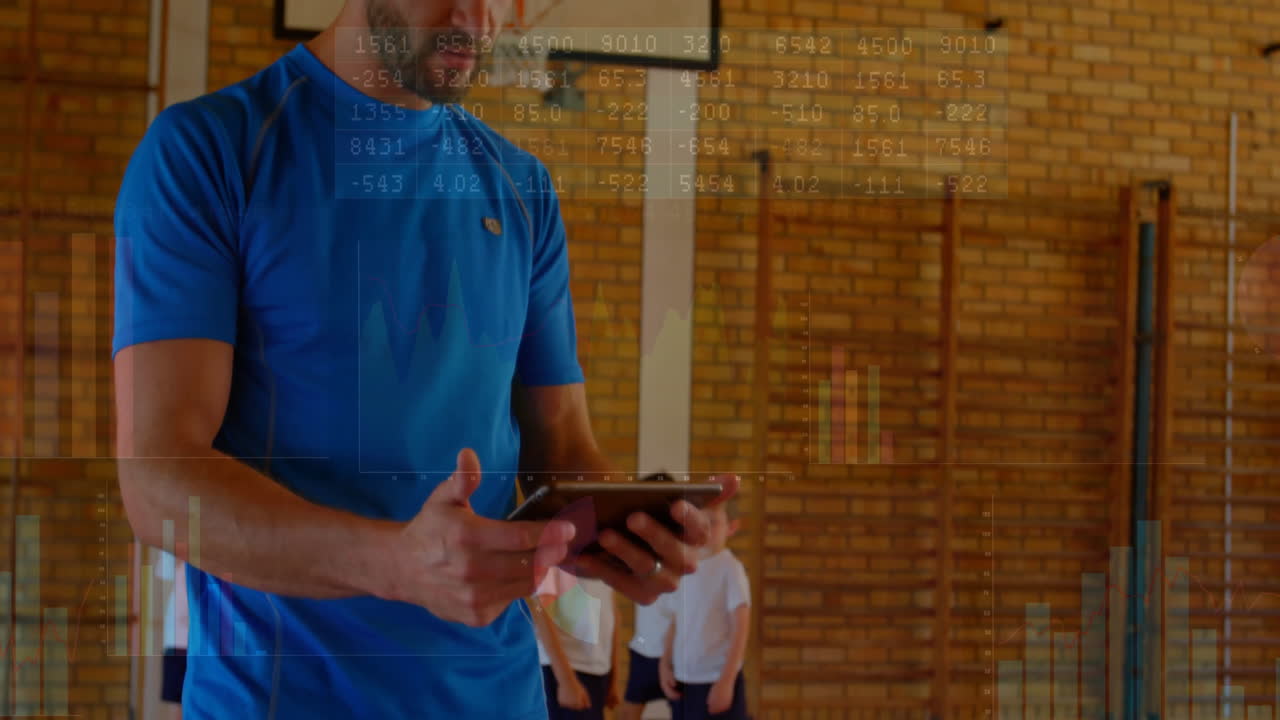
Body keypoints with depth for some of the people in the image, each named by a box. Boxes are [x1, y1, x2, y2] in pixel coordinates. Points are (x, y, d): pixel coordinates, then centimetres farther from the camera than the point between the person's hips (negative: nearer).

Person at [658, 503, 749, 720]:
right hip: (683, 680, 6)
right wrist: (664, 665, 4)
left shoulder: (730, 569, -10)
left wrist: (726, 681, -16)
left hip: (716, 679, -6)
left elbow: (741, 628, -12)